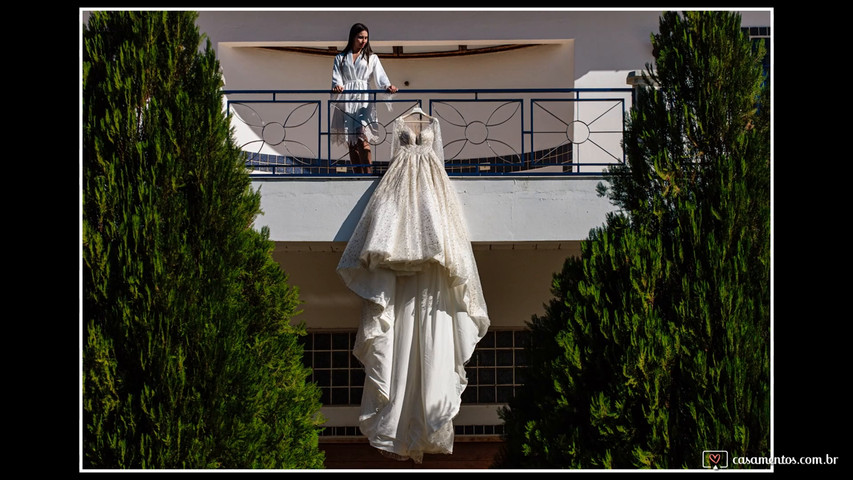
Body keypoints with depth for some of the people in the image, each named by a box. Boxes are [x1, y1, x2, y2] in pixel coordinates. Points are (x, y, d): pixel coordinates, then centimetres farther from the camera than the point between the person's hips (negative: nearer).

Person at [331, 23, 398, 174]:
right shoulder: (341, 58, 16)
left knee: (363, 139, -17)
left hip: (363, 101, -2)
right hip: (346, 101, 2)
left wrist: (387, 86, -22)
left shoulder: (371, 58, 14)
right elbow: (336, 77, 4)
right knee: (351, 143, 0)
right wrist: (337, 86, -21)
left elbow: (379, 76, 1)